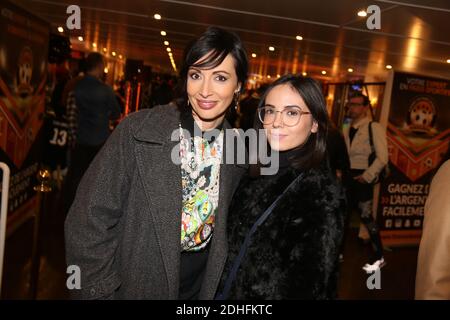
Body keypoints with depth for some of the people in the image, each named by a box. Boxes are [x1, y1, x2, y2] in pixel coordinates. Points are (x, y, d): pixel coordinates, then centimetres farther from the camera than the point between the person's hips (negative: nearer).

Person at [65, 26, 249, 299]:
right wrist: (100, 291, -14)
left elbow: (229, 229, 5)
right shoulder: (137, 131, -18)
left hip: (201, 287, 3)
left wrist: (214, 289, 3)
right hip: (133, 286, -3)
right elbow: (91, 223, -15)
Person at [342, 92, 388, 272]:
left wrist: (367, 177, -17)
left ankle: (379, 257, 13)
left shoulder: (374, 128, -10)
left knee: (366, 217, -3)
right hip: (347, 177, 7)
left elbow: (382, 158, -15)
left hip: (362, 178, -7)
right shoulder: (347, 130, 12)